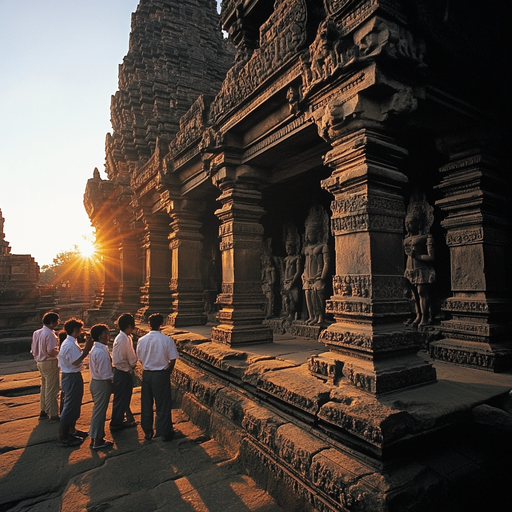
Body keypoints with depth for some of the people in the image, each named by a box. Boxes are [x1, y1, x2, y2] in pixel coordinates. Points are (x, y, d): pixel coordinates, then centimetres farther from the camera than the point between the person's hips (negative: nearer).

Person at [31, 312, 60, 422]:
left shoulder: (37, 333, 7)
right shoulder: (50, 334, -21)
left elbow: (33, 350, 12)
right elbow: (51, 352, -27)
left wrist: (38, 359, 20)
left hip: (40, 363, 9)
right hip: (50, 363, -9)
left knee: (44, 388, 20)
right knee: (51, 390, -1)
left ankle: (43, 411, 32)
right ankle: (53, 415, 7)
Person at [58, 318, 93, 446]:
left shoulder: (71, 342, 10)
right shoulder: (70, 344, -23)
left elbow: (76, 357, 8)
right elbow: (75, 362, -26)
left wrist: (85, 349, 2)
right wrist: (86, 350, -23)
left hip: (73, 376, 11)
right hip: (71, 377, -11)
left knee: (75, 404, 22)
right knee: (70, 406, 2)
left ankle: (71, 430, 37)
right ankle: (64, 436, 15)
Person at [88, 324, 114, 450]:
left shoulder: (95, 349, 8)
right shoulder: (102, 352, -24)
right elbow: (105, 374, -23)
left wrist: (110, 383, 14)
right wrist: (111, 384, -9)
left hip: (95, 381, 10)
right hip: (102, 384, -10)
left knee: (98, 411, 19)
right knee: (99, 412, 2)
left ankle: (96, 437, 31)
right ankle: (97, 441, 14)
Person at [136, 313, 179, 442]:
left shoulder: (142, 340, -7)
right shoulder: (167, 340, -16)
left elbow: (140, 359, 3)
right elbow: (173, 360, -11)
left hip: (146, 374, 3)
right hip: (161, 374, -3)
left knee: (146, 403, 17)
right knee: (162, 404, 10)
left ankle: (147, 432, 30)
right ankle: (165, 432, 22)